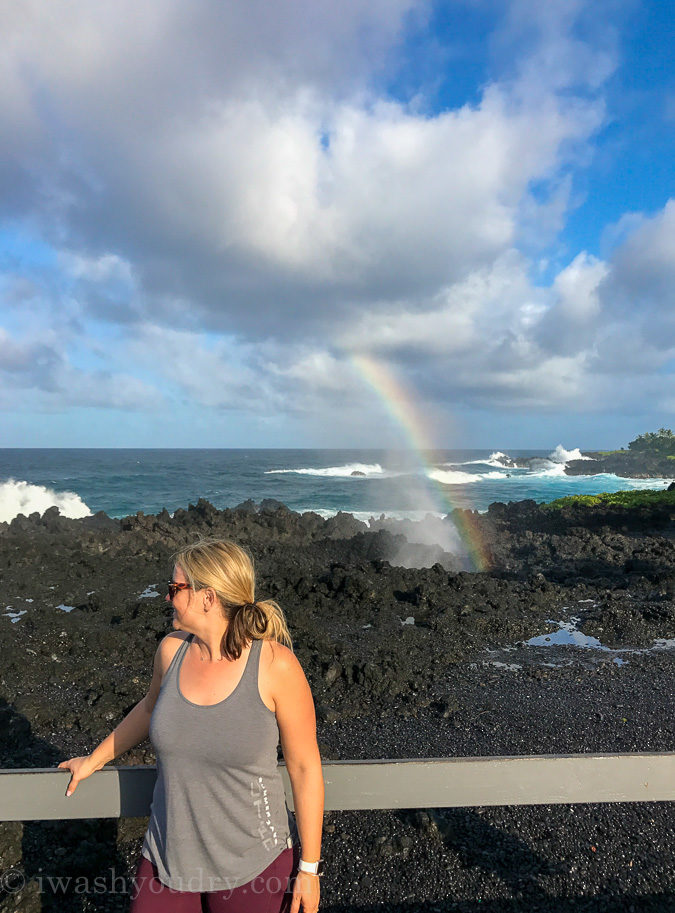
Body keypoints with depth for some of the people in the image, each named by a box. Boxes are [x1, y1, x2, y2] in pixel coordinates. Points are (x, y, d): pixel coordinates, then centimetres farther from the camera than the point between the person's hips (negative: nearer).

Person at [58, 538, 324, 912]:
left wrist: (309, 868, -7)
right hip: (168, 855, 4)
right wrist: (95, 759, 25)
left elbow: (305, 766, -14)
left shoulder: (275, 664, -22)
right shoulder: (172, 649, -9)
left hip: (254, 865, -4)